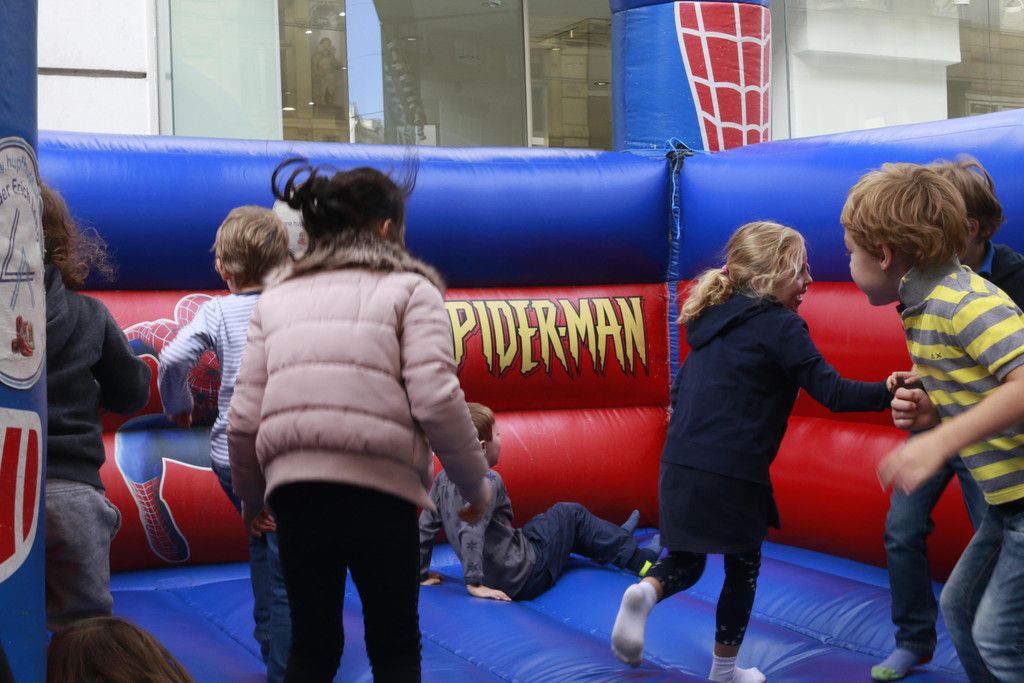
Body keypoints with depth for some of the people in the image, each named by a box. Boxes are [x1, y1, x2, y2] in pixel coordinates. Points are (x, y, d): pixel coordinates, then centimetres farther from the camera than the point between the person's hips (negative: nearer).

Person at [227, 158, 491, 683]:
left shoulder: (277, 299, 16)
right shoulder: (409, 290, 4)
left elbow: (244, 419, 9)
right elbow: (436, 399, -9)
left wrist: (249, 499, 24)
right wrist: (475, 483, 3)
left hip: (293, 485, 4)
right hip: (378, 487, -3)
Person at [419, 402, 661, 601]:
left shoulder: (443, 479, 1)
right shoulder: (488, 481, -22)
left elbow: (425, 528, 4)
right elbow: (471, 531, -33)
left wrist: (422, 574, 14)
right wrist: (474, 583, -33)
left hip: (494, 575, 8)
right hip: (524, 578, -8)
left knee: (548, 520, 29)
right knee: (571, 514, 10)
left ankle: (617, 539, 47)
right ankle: (639, 560, 22)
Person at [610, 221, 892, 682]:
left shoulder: (715, 320, 16)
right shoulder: (780, 325, -7)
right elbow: (831, 392, -11)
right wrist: (890, 392, -4)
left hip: (680, 465, 6)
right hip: (733, 474, -6)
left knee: (685, 563, 20)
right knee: (743, 568, 16)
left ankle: (645, 593, -12)